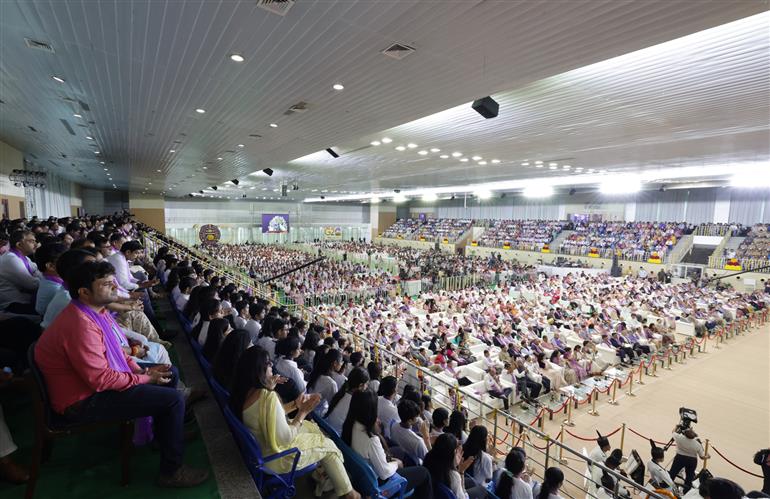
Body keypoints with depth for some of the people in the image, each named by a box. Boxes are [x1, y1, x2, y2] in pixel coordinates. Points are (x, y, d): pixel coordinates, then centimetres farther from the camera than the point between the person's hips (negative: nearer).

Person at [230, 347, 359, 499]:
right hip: (274, 457, -8)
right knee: (328, 444, 10)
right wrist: (303, 412, -17)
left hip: (258, 445, 8)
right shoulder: (268, 396, -34)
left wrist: (295, 404, -3)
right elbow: (284, 438, -27)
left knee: (313, 427, 20)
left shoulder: (244, 391, -7)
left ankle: (320, 471, 33)